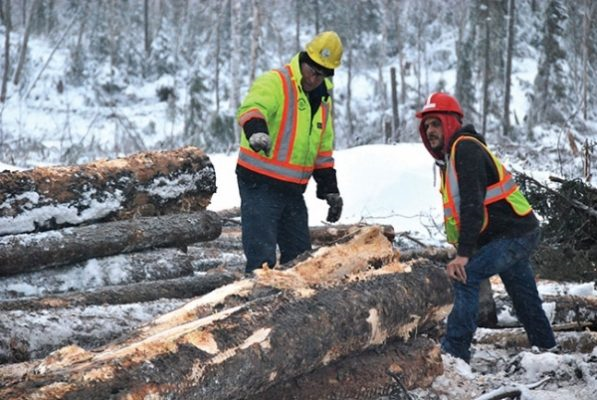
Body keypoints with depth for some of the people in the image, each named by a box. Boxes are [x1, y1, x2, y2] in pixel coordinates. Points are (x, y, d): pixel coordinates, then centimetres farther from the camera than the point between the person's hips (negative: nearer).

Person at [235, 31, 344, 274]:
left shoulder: (323, 100, 15)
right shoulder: (275, 82, -10)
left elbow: (324, 151, 23)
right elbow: (252, 108, -32)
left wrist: (330, 190, 17)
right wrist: (256, 131, -54)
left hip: (293, 190, 8)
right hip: (260, 184, -8)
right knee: (263, 258, -14)